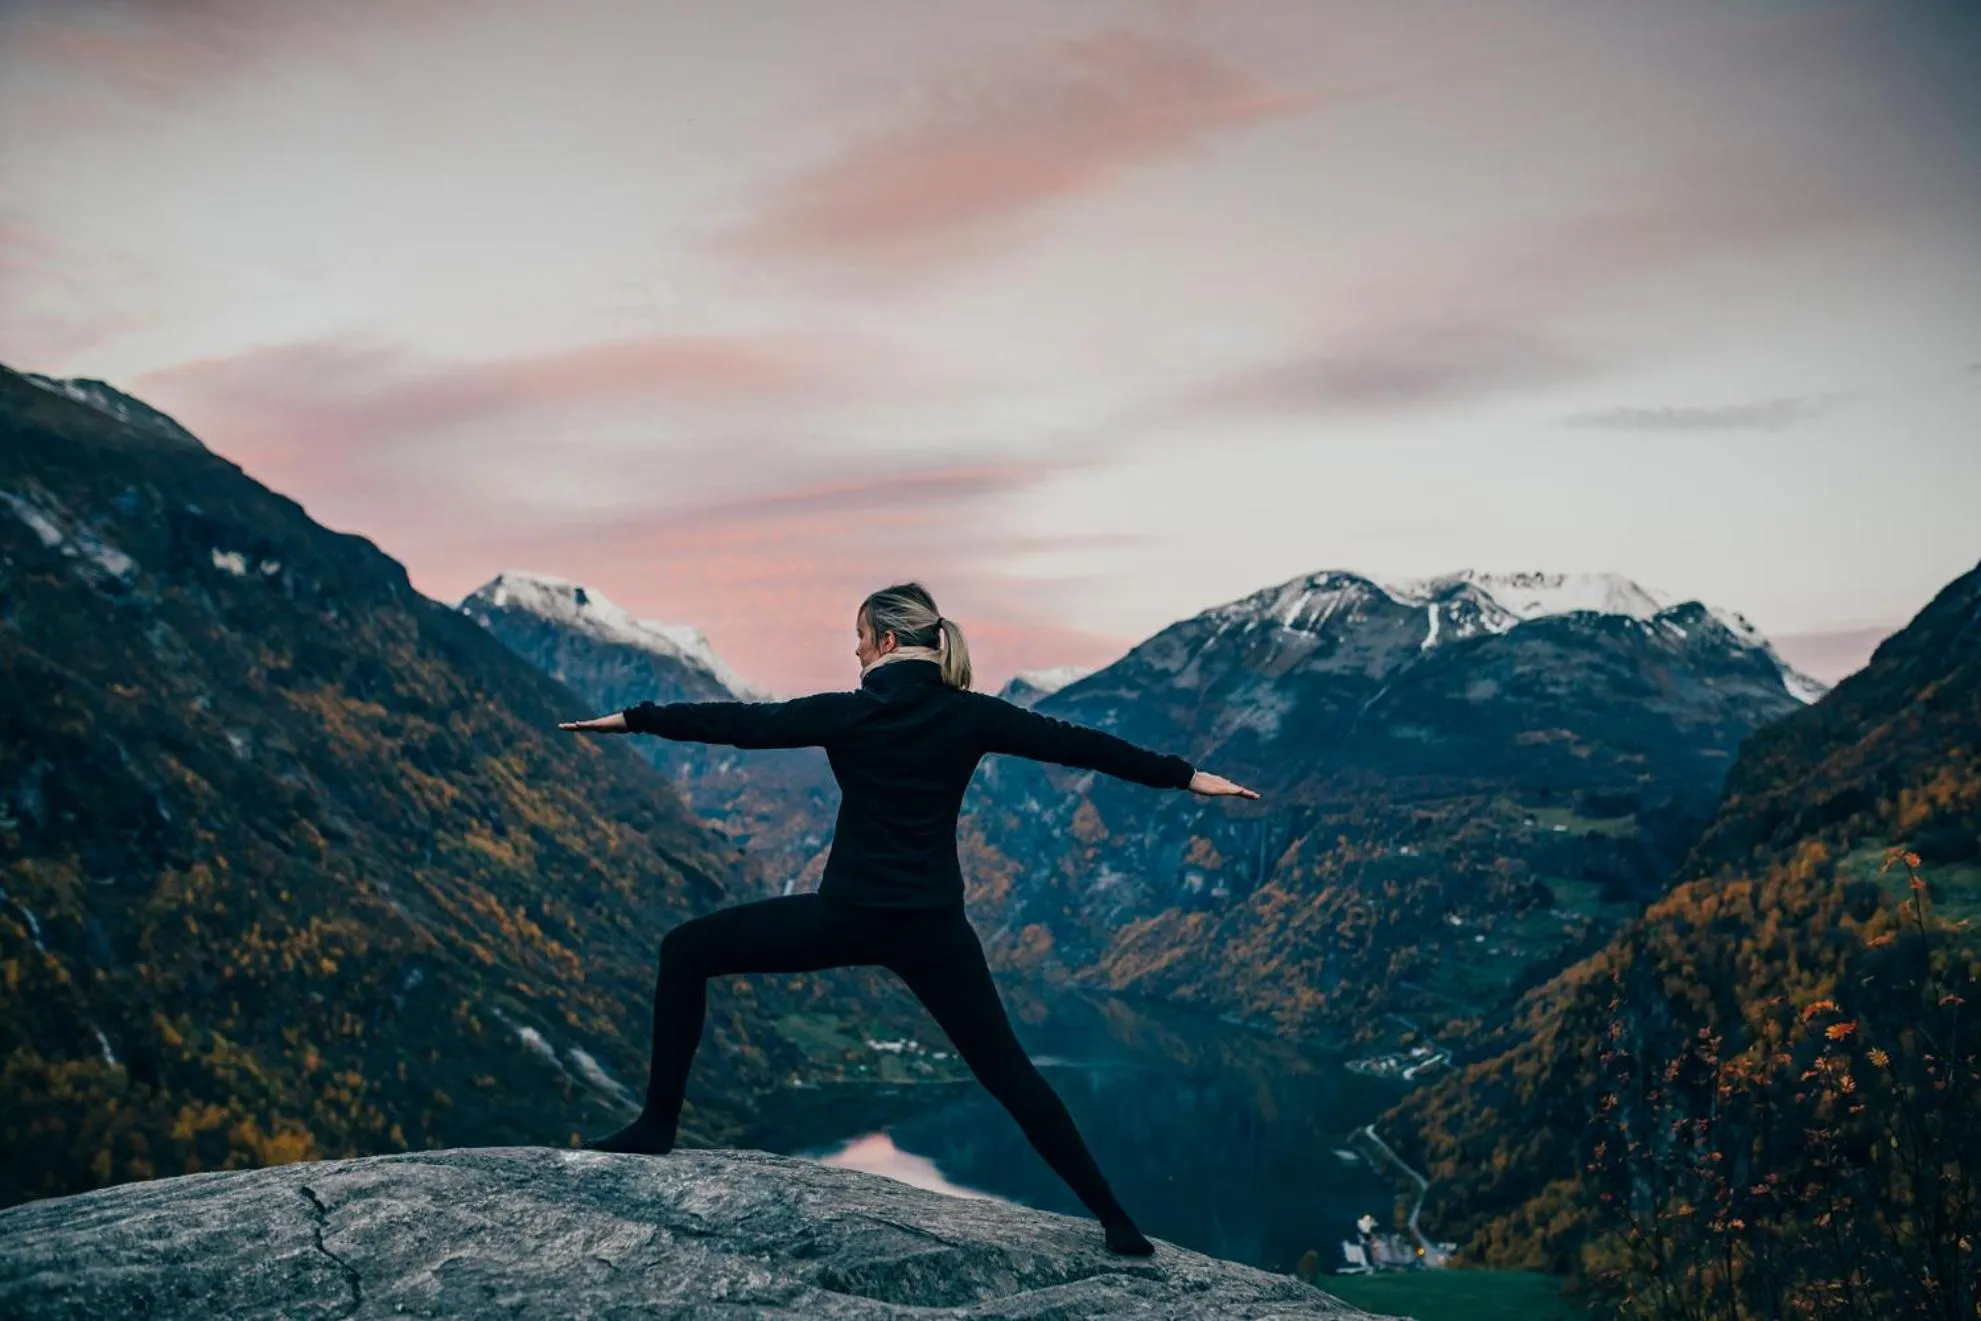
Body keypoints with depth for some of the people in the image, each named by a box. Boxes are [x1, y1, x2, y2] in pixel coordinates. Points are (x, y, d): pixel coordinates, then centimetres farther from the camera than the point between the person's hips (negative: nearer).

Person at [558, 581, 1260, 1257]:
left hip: (847, 915, -3)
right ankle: (1114, 1218, 11)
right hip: (933, 926, 4)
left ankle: (657, 1125, 11)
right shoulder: (971, 715, 2)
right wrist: (1186, 776, 12)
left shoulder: (848, 713, -6)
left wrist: (632, 719, 9)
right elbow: (1077, 744, 4)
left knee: (686, 950, 13)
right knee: (1006, 1069, 12)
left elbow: (741, 723, -1)